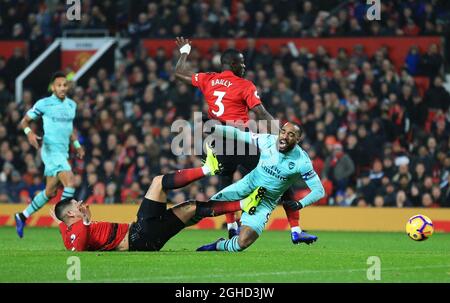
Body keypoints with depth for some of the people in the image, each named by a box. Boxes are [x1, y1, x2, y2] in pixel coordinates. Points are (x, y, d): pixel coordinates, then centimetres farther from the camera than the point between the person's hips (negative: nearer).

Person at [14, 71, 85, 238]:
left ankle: (22, 216, 26)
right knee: (70, 182, -23)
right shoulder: (44, 104, -6)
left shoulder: (72, 105, 13)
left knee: (50, 192, 11)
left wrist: (77, 145, 17)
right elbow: (24, 121, -1)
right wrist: (29, 133, -21)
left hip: (63, 152, 7)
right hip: (51, 149, -7)